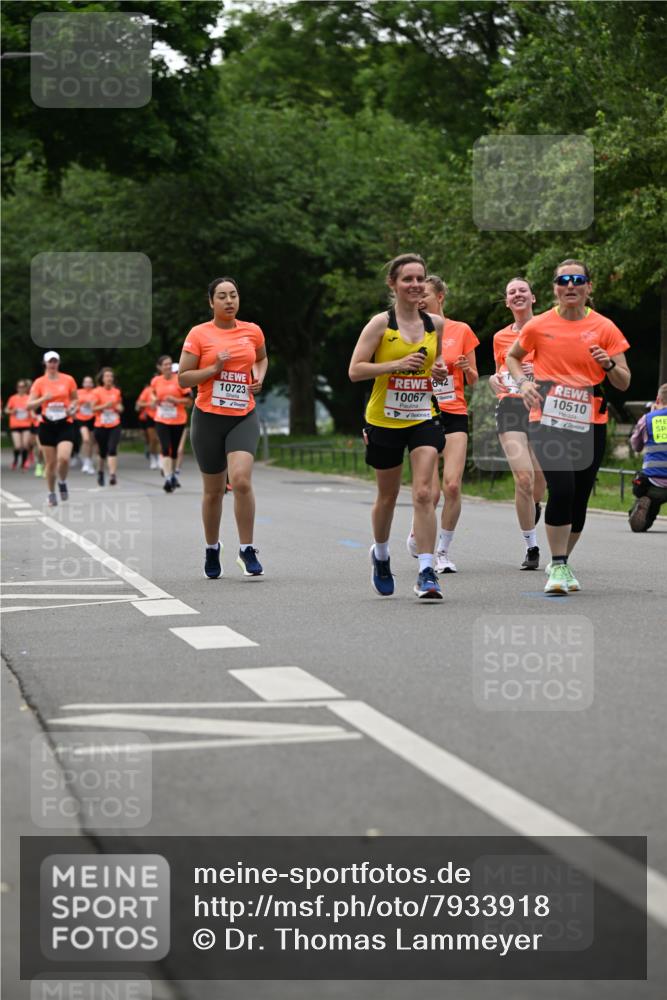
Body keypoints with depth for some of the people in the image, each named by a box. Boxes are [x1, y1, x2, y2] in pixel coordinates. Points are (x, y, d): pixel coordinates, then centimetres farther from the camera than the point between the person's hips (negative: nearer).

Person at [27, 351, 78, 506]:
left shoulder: (68, 380, 2)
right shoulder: (39, 382, 0)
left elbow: (74, 399, 16)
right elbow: (29, 405, -2)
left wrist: (72, 408, -5)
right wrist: (43, 399, -19)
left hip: (65, 425, 0)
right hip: (47, 425, 0)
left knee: (64, 458, -18)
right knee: (50, 462, 2)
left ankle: (62, 482, 12)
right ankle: (51, 493, 20)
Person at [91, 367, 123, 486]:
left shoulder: (116, 392, 8)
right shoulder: (97, 392, -2)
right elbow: (93, 408, -5)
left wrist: (118, 407, -4)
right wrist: (105, 406, -19)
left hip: (114, 426, 1)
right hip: (101, 426, -1)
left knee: (112, 450, -16)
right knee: (103, 452, 8)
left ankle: (113, 475, -22)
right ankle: (100, 471, 35)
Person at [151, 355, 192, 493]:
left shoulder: (179, 380, -8)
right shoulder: (156, 381, 1)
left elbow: (189, 401, -7)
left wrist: (175, 400, -20)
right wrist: (155, 400, 3)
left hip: (178, 421, -1)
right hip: (161, 420, 1)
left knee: (174, 450, 10)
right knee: (165, 449, -14)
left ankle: (171, 474, 32)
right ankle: (168, 479, -20)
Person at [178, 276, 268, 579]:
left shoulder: (252, 331, 6)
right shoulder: (199, 334, -2)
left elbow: (262, 358, 27)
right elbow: (183, 378, -2)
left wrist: (259, 378, 7)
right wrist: (214, 369, -15)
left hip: (244, 417, 1)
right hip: (208, 417, -1)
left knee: (241, 479, -20)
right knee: (213, 490, 8)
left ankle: (247, 552, -11)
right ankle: (212, 551, 29)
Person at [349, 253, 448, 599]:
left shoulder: (435, 323, 3)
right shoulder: (381, 323, -9)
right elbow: (355, 370, -12)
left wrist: (440, 369, -1)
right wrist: (397, 364, -22)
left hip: (423, 419, 2)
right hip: (385, 421, -2)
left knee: (423, 493, -13)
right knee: (388, 496, 13)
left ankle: (426, 573, -14)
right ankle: (380, 555, 40)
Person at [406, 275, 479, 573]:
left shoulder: (461, 331, 4)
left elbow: (472, 380, 9)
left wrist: (467, 368, -11)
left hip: (454, 416, 0)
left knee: (452, 485, -12)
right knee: (431, 493, -9)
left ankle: (443, 551, 3)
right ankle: (417, 532, 22)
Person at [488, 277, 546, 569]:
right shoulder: (500, 337, 14)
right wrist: (494, 381, 5)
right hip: (510, 407, 1)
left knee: (539, 477, 0)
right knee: (523, 477, -15)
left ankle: (534, 506, 39)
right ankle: (531, 547, -7)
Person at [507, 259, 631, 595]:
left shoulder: (604, 328, 2)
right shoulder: (538, 326, 1)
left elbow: (623, 383, 4)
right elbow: (512, 357, 19)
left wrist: (609, 365, -17)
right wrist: (523, 382, 0)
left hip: (590, 424, 2)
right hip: (548, 421, -2)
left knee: (579, 498, 6)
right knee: (562, 489, -19)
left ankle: (561, 563, 26)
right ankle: (558, 566, -9)